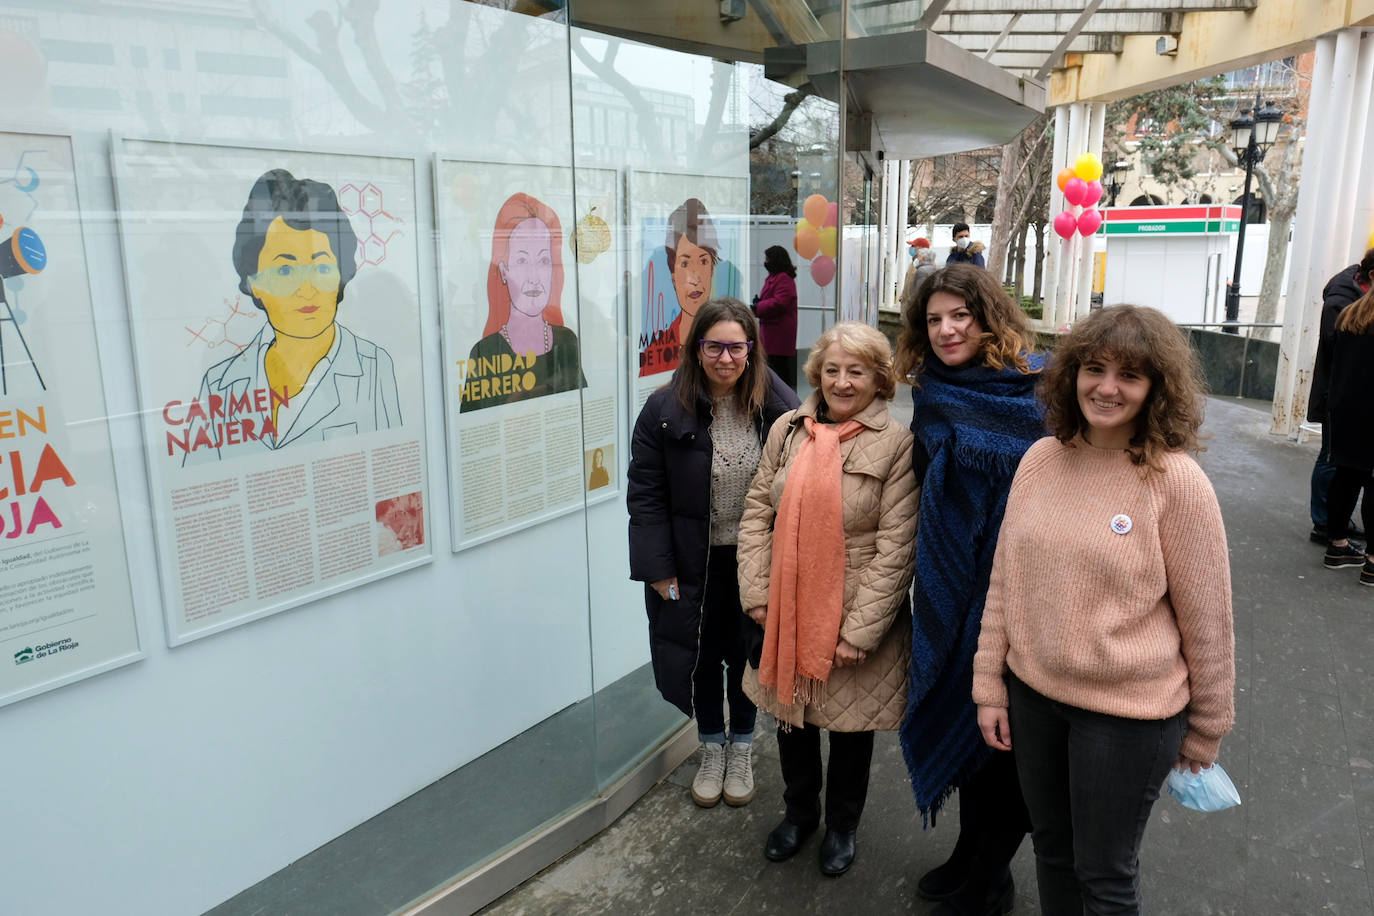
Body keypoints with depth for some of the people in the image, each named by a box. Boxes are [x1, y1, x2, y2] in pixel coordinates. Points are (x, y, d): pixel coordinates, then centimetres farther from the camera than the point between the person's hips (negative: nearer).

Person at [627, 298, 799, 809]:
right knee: (702, 654, 15)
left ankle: (741, 750, 40)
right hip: (694, 564, 0)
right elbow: (645, 495, -8)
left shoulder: (780, 408, -9)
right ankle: (712, 750, 39)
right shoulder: (664, 411, -11)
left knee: (749, 652, 16)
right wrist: (658, 570, -11)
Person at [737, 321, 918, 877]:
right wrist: (757, 594, -4)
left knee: (850, 725, 16)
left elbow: (896, 546, -13)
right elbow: (756, 515, 4)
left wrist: (861, 629, -15)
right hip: (787, 615, 4)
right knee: (791, 714, 20)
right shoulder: (787, 429, 1)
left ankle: (842, 823, 42)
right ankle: (800, 810, 47)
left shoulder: (897, 444, -12)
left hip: (855, 619, -3)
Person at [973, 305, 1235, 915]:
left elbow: (1207, 618, -9)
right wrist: (990, 685, 4)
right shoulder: (1040, 459, -2)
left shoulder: (1176, 480, -16)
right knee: (1051, 849, 22)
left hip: (1128, 711, -4)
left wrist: (1207, 728, -1)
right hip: (1032, 692, 4)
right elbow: (1004, 580, 4)